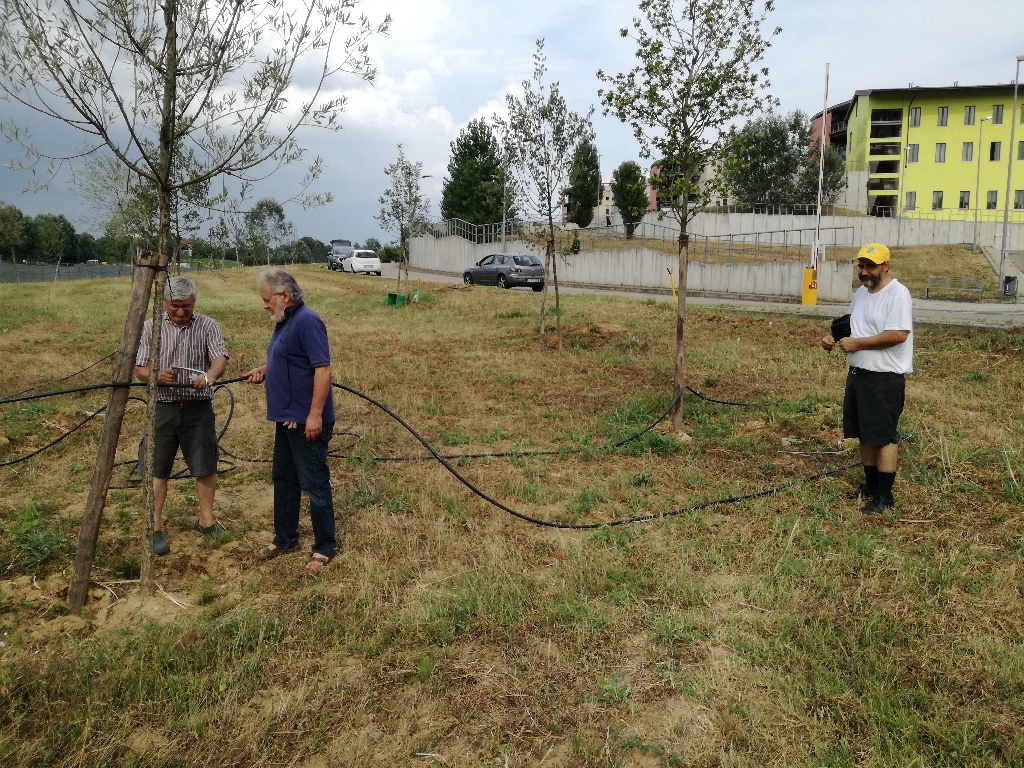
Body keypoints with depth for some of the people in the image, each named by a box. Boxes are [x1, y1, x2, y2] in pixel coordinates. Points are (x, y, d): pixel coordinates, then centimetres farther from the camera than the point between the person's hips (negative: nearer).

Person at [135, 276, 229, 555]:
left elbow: (220, 357, -12)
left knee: (205, 466, 6)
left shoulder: (207, 326, 2)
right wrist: (157, 376, -22)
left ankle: (206, 520, 23)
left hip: (198, 408, 0)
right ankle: (155, 527, 13)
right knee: (157, 469, 3)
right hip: (162, 408, 0)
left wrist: (210, 375, -35)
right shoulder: (150, 327, 3)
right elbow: (139, 369, 2)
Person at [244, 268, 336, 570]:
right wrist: (264, 370, 7)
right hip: (286, 418, 11)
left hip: (306, 421, -10)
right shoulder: (284, 322, 13)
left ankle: (325, 547, 11)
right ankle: (285, 539, 32)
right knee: (283, 479, 18)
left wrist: (315, 415, -26)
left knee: (314, 484, -1)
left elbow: (322, 369, -24)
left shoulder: (307, 321, -18)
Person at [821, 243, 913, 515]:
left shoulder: (897, 293, -15)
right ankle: (871, 485, 30)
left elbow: (898, 335, -25)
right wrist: (835, 338, 3)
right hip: (858, 373, 9)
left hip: (885, 378, -9)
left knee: (884, 436, -3)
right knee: (865, 434, 16)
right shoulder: (861, 292, 12)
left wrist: (856, 343, -20)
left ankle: (884, 496, 5)